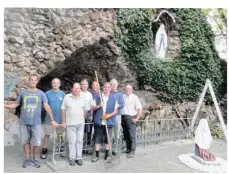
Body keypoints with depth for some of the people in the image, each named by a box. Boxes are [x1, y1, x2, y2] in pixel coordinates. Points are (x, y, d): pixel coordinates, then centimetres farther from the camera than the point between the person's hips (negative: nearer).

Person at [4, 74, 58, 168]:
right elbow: (16, 104, 13)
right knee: (25, 141, 11)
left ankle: (35, 159, 22)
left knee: (36, 142, 2)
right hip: (24, 122, 2)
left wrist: (52, 120, -7)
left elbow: (47, 107, -4)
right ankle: (27, 159, 28)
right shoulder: (23, 92, 4)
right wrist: (5, 105, -3)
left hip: (36, 122, -1)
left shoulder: (41, 93, 0)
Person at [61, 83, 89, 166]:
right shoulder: (67, 97, -3)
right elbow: (63, 110, -1)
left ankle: (79, 157, 21)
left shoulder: (83, 98, 2)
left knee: (79, 141, 9)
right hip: (70, 124, -2)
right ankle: (72, 158, 17)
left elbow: (86, 110, 9)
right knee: (72, 141, 4)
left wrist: (83, 119, 8)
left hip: (80, 123, 2)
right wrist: (63, 122, -3)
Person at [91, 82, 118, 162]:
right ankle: (97, 155, 18)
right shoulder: (97, 97, 3)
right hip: (99, 122, 0)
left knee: (108, 139, 9)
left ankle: (107, 154, 26)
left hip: (109, 122, 0)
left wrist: (109, 115, -15)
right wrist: (98, 106, -15)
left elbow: (115, 110, 2)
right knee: (98, 139, 6)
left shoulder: (113, 98, 2)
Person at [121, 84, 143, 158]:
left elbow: (140, 108, -8)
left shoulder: (134, 97, -5)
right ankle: (128, 148, 29)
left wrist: (136, 118, -11)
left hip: (131, 118, -5)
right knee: (126, 135, 14)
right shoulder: (122, 97, 9)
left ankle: (132, 151, 6)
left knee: (132, 135, -2)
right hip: (123, 117, 5)